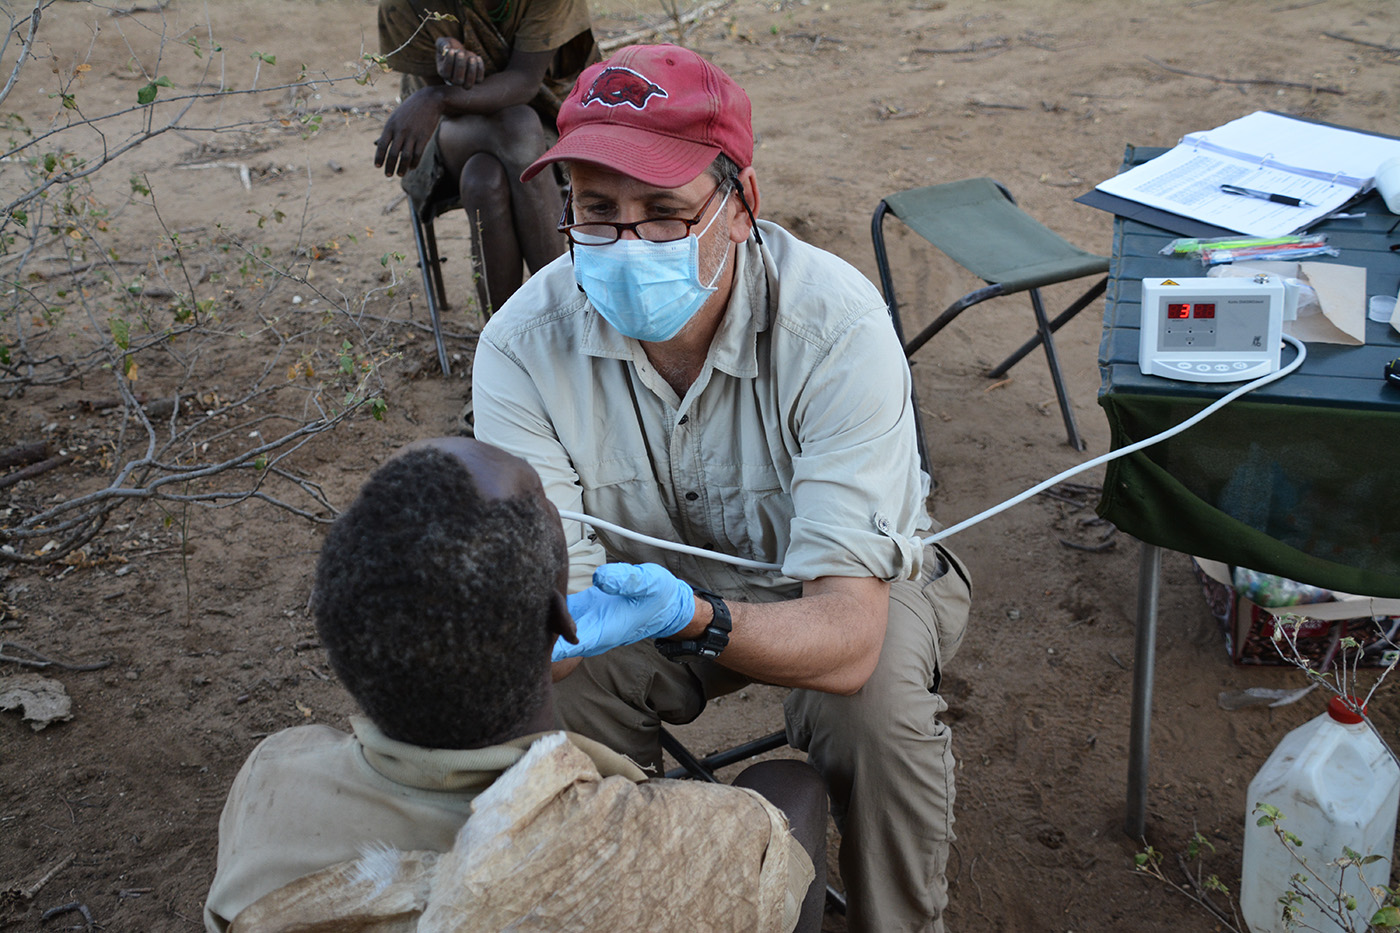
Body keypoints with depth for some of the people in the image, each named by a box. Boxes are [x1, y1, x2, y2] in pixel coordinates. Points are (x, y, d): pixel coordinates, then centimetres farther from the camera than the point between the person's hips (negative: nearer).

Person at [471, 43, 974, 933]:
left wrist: (692, 617, -58)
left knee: (876, 700, -32)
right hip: (655, 581, 3)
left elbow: (848, 635, -39)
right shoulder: (525, 344, -24)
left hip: (847, 580, -2)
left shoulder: (836, 326, -34)